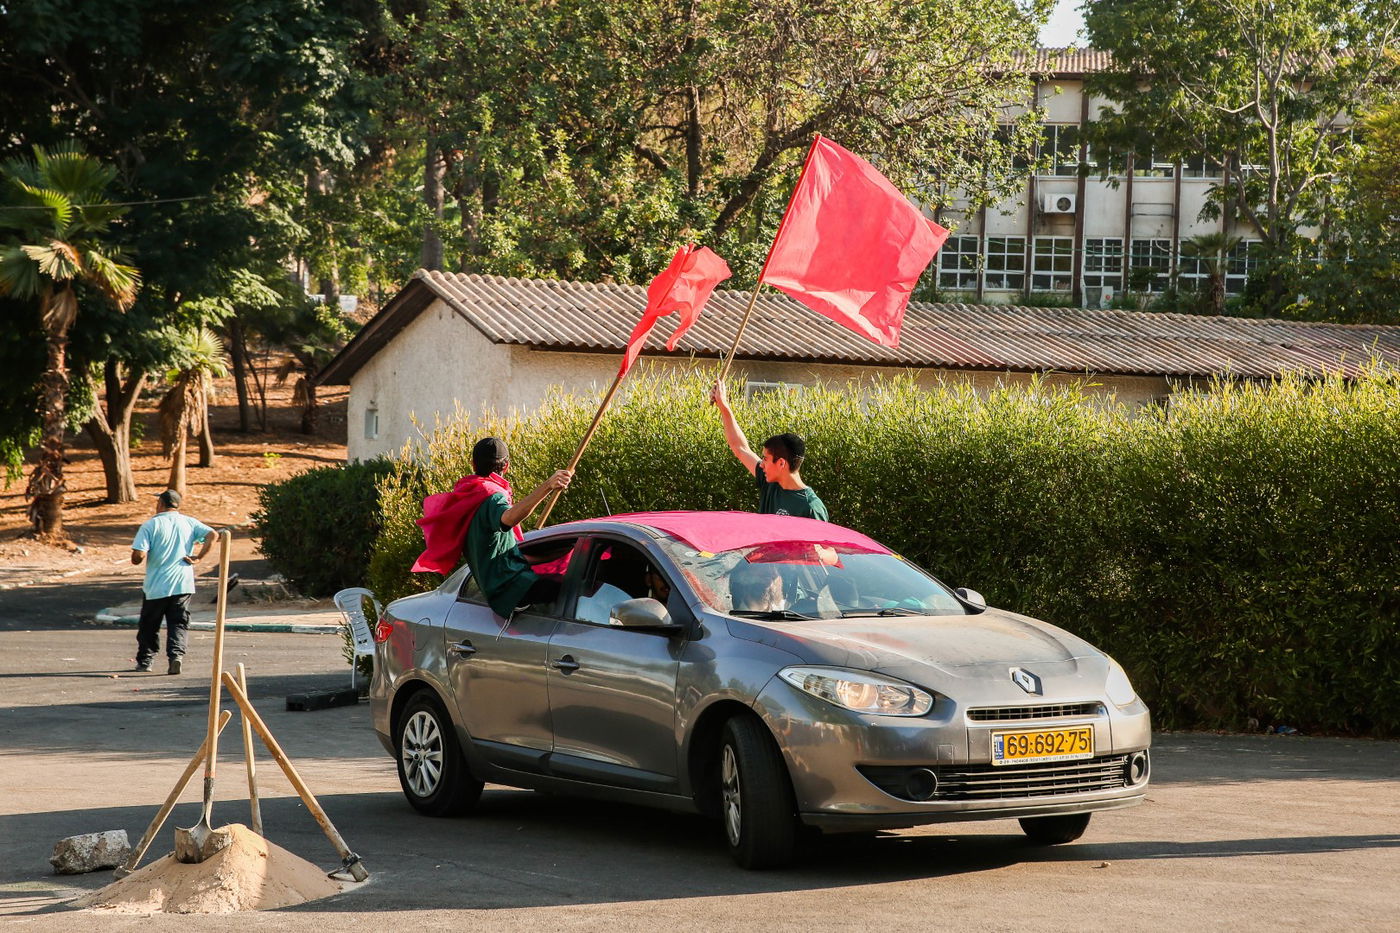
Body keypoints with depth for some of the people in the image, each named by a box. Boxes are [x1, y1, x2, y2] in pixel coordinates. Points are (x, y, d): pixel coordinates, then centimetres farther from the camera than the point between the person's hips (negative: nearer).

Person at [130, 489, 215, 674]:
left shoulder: (150, 525, -6)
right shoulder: (189, 522, 5)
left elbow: (138, 556, -14)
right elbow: (212, 534, -8)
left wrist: (135, 559, 9)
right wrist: (199, 558, -6)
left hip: (156, 586, -2)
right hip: (183, 584, 2)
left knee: (149, 625, 14)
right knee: (179, 624, 4)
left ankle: (144, 661, 23)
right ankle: (176, 654, -18)